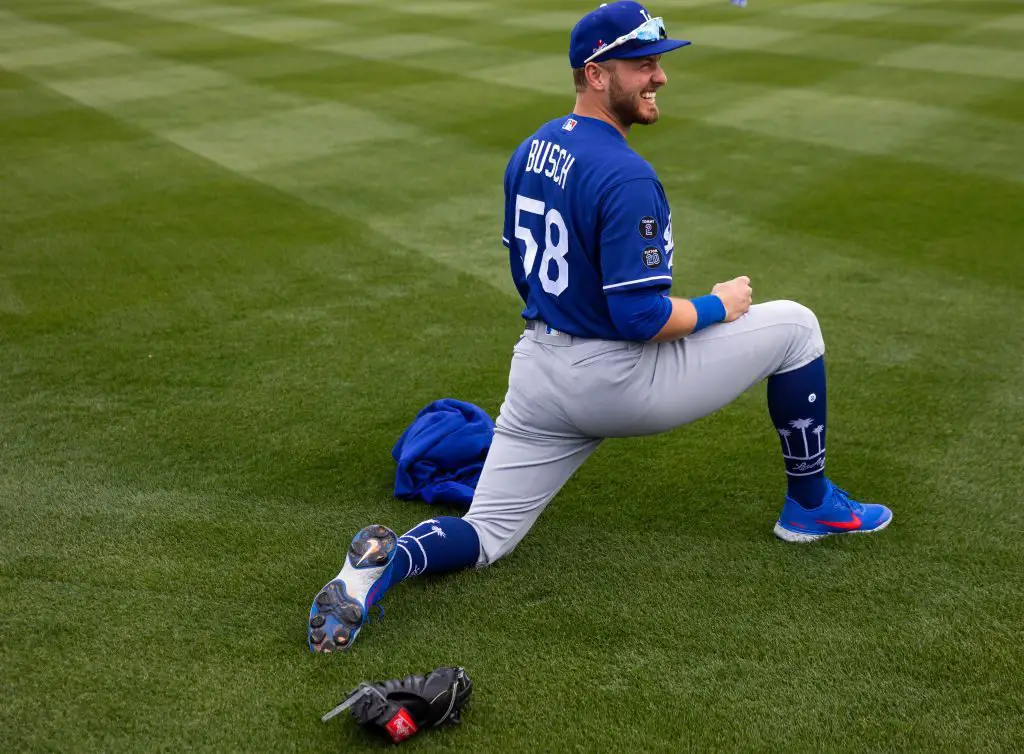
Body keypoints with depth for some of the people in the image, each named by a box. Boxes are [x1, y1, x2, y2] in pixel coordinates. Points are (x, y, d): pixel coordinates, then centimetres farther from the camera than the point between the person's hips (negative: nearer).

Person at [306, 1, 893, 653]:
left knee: (486, 534, 15)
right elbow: (644, 318, -24)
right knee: (795, 326, 8)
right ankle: (811, 505, 21)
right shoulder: (626, 177, -21)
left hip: (538, 368, 8)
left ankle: (387, 559, -16)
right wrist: (719, 307, -6)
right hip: (618, 381, -7)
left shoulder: (529, 152, 6)